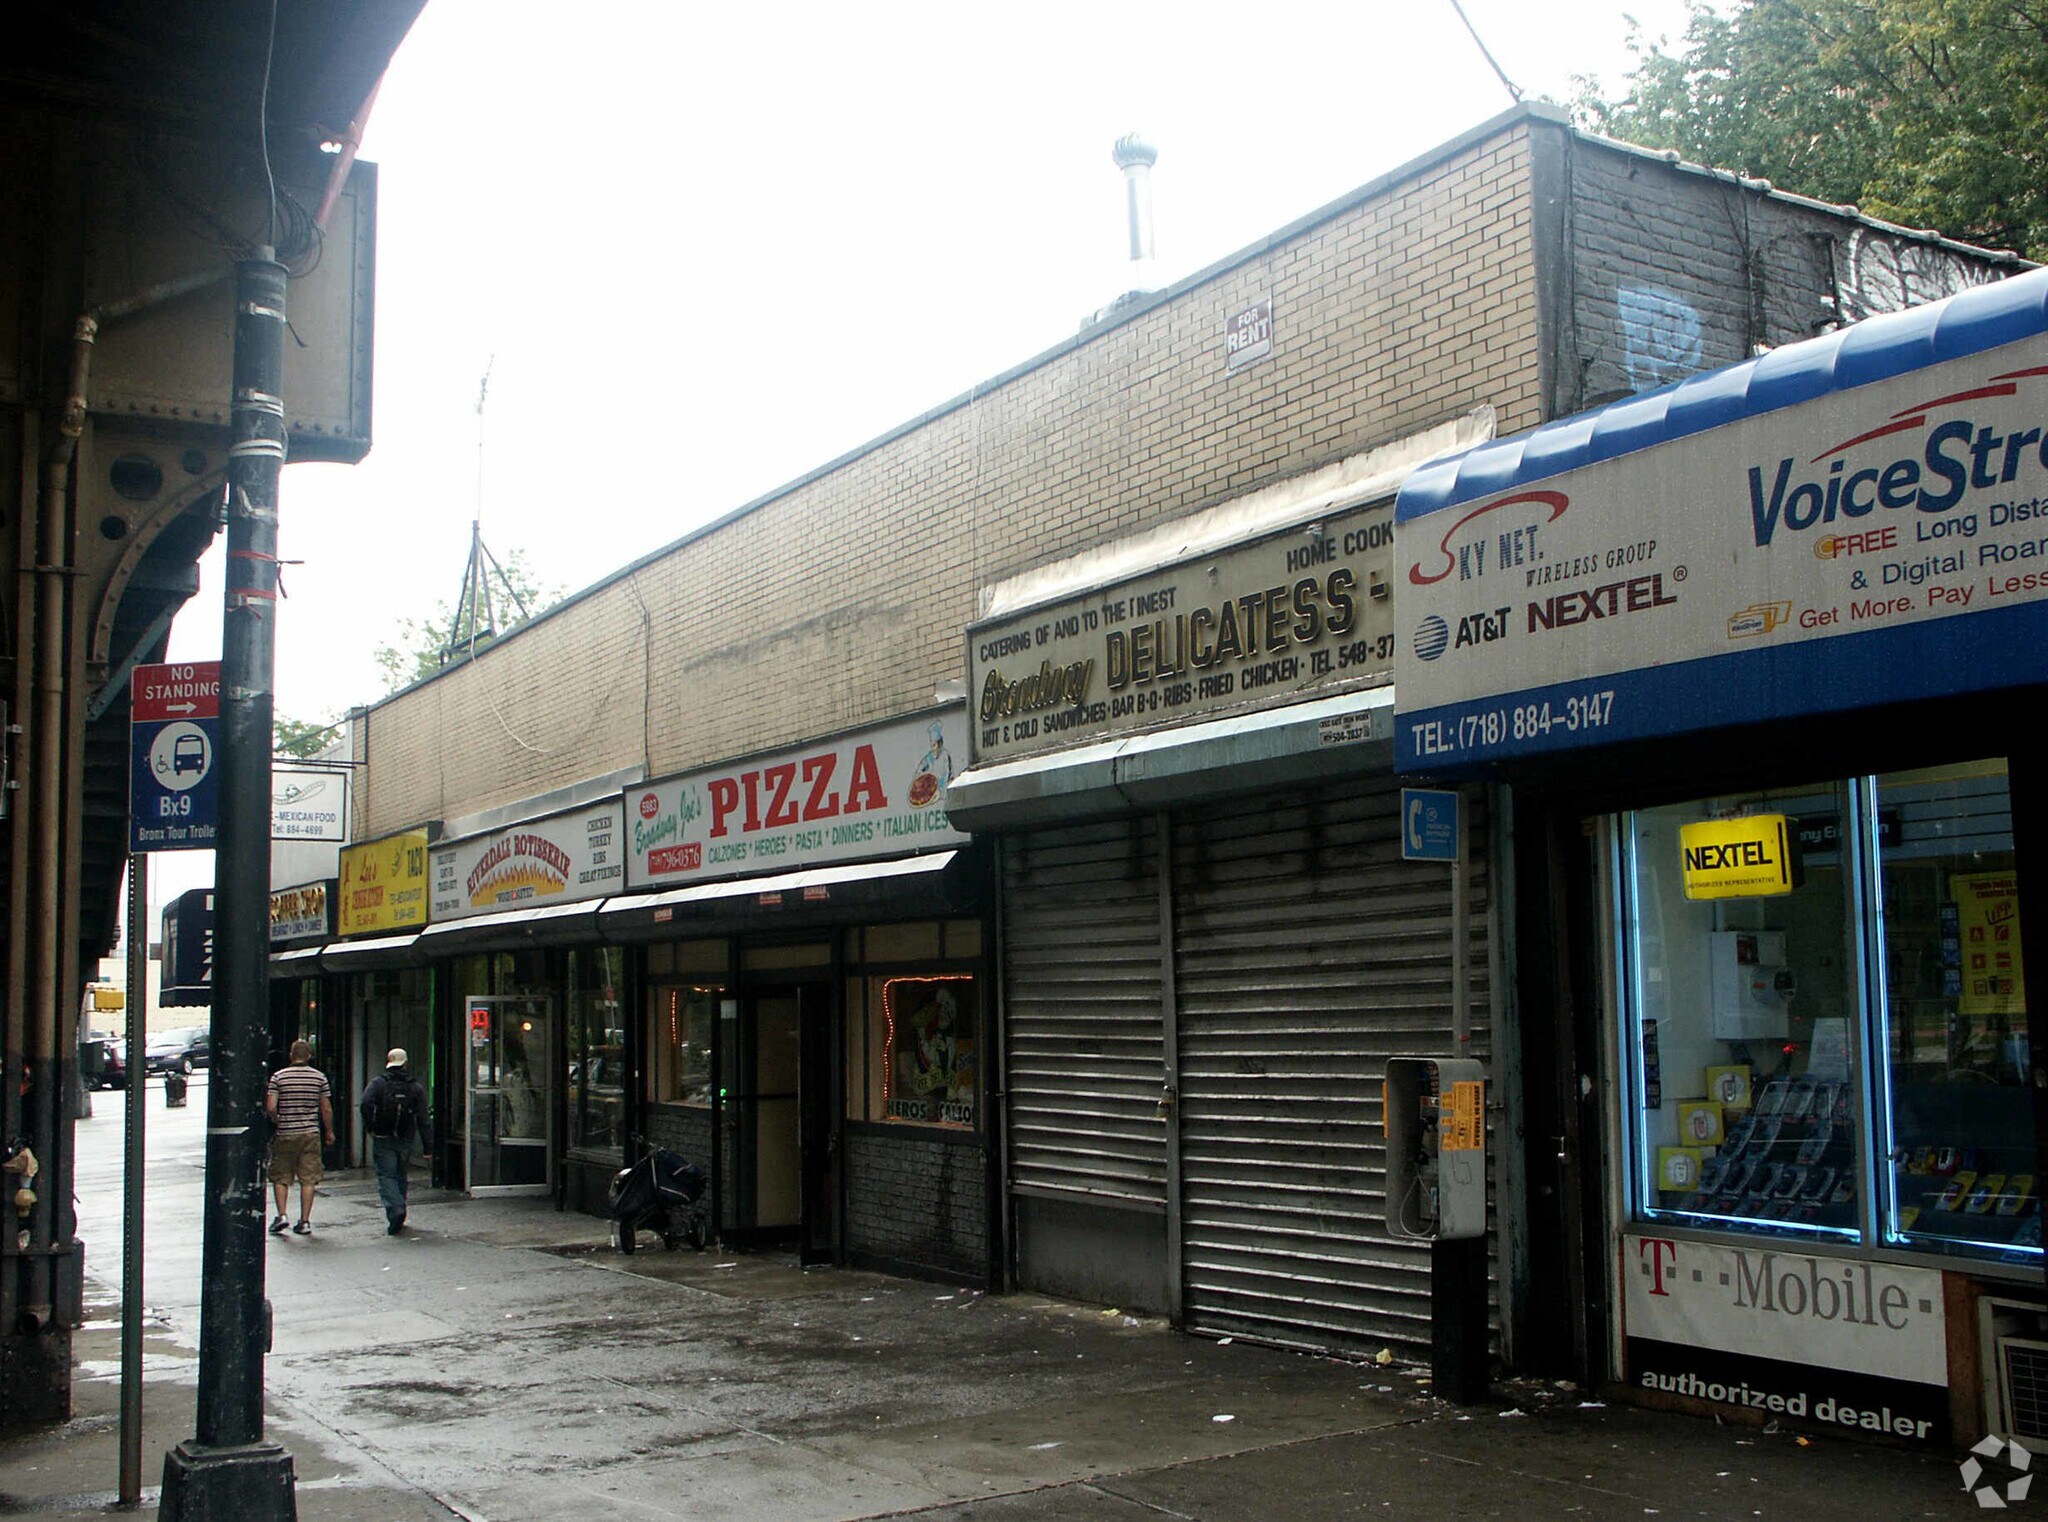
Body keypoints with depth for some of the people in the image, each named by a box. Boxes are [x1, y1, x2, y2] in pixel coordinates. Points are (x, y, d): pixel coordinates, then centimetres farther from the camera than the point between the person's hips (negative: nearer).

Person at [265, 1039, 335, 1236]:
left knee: (280, 1177, 12)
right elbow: (326, 1109, 3)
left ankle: (281, 1215, 1)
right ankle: (304, 1221, 2)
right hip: (311, 1134, 1)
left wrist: (277, 1121, 11)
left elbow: (270, 1108, -9)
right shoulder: (319, 1077, 1)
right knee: (308, 1179, 3)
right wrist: (329, 1131, 16)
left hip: (285, 1134, -1)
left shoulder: (278, 1077, -3)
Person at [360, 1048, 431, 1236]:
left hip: (383, 1139, -3)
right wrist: (427, 1148, 0)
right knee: (400, 1177, 17)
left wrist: (369, 1127, -8)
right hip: (406, 1140, 3)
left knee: (386, 1177, -2)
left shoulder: (378, 1082, -2)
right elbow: (423, 1119, 0)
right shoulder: (416, 1087, 4)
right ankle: (398, 1216, 22)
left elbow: (366, 1103, -21)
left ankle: (395, 1211, -22)